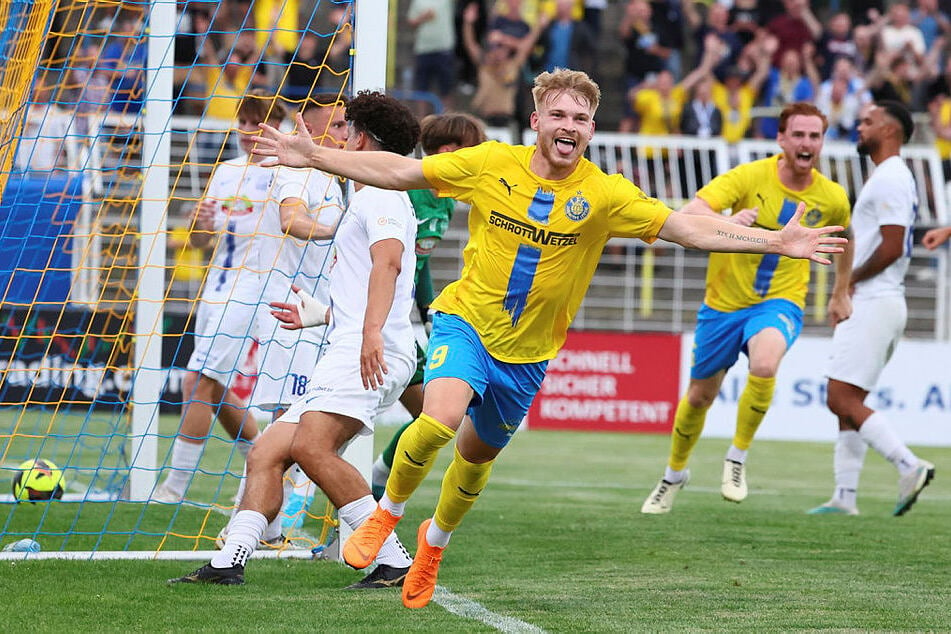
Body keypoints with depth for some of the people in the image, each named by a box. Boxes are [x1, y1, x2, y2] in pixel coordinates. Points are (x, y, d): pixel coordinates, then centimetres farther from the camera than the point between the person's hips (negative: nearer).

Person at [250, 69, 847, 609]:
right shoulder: (489, 164, -9)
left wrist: (775, 241, -25)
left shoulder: (603, 194, -11)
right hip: (466, 320, -2)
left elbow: (689, 227, -15)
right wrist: (314, 157, -7)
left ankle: (436, 540, 48)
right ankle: (387, 512, 0)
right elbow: (399, 171, -3)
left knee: (478, 455, 16)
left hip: (528, 352, 2)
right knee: (440, 419, -28)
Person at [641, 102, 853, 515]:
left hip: (779, 302, 0)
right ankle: (674, 474, 42)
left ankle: (738, 456, -11)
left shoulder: (832, 198, -6)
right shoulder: (749, 177, -15)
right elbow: (691, 213, -28)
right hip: (724, 304, 0)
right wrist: (727, 222, -48)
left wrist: (841, 292, 25)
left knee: (764, 366, -34)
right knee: (700, 396, 14)